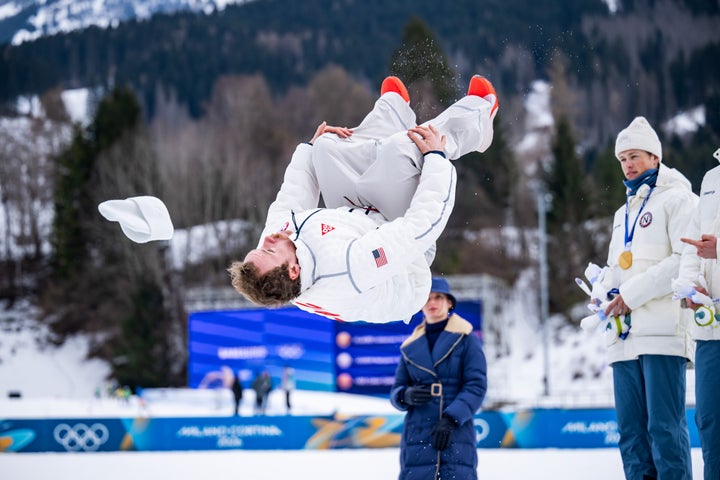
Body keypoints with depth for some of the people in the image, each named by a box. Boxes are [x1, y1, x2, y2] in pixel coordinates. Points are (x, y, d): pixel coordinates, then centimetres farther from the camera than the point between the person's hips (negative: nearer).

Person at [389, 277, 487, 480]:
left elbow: (477, 386, -3)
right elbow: (396, 391, 15)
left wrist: (451, 419, -16)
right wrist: (406, 396, -10)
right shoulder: (411, 346, 14)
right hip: (418, 434, 3)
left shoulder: (466, 339, 4)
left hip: (457, 433, -3)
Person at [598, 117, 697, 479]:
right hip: (625, 335, 8)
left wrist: (634, 293, -14)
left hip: (663, 328, -8)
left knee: (664, 428, -13)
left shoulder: (677, 199, 2)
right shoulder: (623, 214, 27)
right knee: (631, 432, 2)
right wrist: (604, 290, 8)